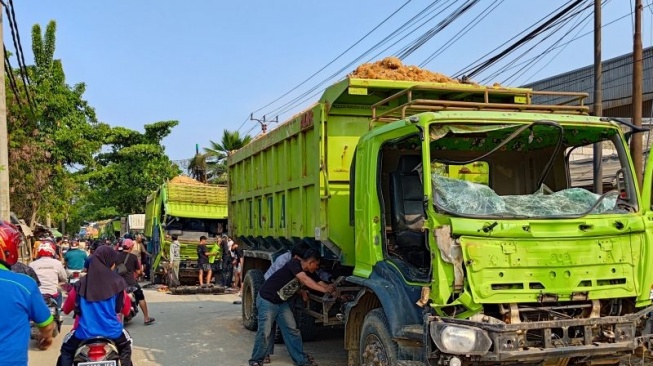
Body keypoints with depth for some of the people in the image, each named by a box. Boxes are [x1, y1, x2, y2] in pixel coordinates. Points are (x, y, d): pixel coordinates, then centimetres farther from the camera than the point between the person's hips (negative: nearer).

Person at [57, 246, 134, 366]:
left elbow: (66, 309, 10)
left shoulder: (81, 283, -4)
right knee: (125, 347, 31)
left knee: (66, 351, 27)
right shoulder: (117, 282, -8)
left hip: (84, 332, 0)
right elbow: (126, 310, 4)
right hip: (111, 332, 0)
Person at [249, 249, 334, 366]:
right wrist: (324, 290, -37)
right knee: (264, 332, -4)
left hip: (282, 302, 8)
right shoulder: (294, 263, -24)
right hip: (267, 300, -8)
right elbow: (305, 280, -36)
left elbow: (321, 284, -1)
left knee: (292, 330, 8)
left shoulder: (309, 273, 2)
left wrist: (332, 289, -18)